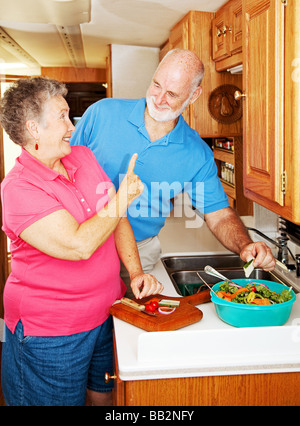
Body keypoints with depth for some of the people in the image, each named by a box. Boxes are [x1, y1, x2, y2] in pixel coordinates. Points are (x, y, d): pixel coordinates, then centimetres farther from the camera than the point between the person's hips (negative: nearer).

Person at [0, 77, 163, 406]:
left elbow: (117, 219, 6)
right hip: (51, 335, -6)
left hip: (107, 314, 7)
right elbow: (79, 245, -29)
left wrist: (136, 272, -5)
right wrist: (122, 199, -17)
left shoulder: (84, 157, 3)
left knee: (103, 394, 22)